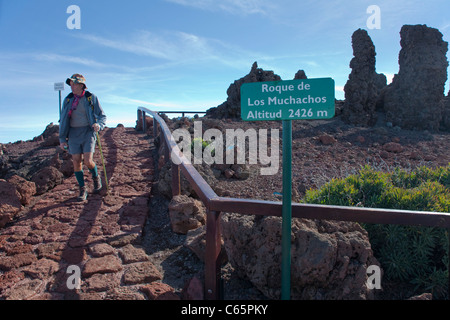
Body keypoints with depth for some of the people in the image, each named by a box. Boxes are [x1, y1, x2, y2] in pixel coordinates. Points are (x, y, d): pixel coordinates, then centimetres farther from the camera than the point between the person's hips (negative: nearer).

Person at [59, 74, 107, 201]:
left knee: (88, 161, -14)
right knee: (76, 162, -1)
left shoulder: (91, 98, -1)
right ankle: (82, 190, 11)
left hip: (88, 132, -3)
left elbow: (102, 116, 3)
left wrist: (98, 124, -20)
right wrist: (62, 139, 7)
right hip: (74, 134, 3)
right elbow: (63, 120, 13)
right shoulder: (68, 100, 7)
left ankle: (96, 177, 18)